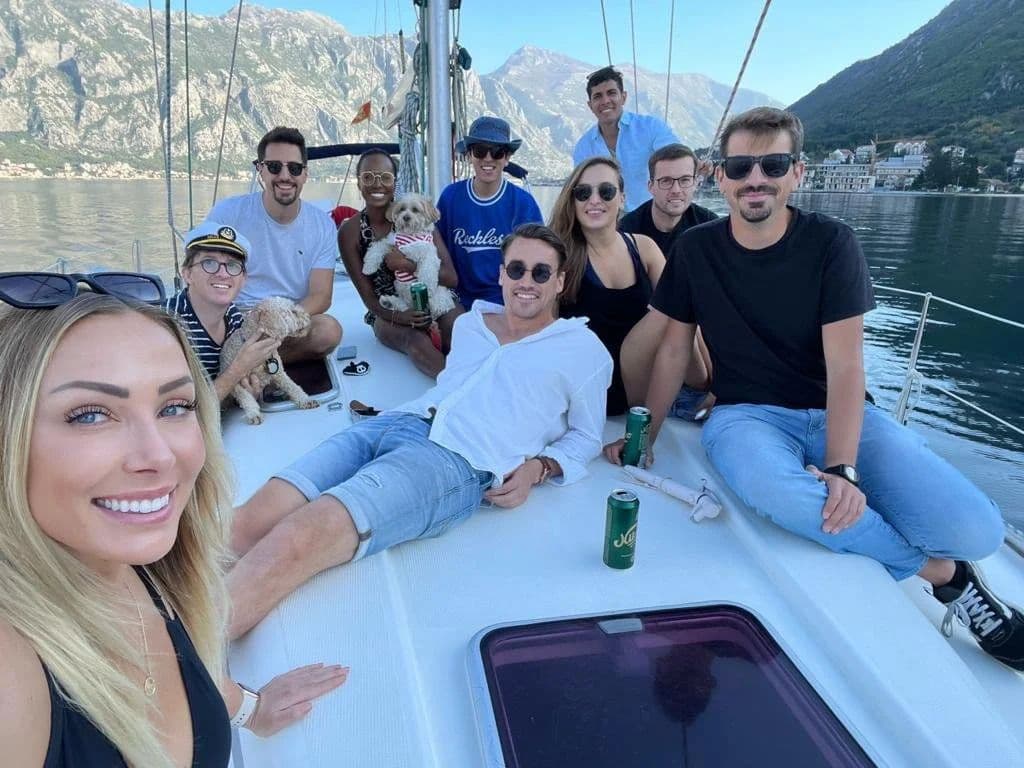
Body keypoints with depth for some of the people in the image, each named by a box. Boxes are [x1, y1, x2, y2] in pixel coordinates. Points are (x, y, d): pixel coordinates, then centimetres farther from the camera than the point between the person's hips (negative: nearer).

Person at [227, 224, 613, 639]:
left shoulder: (584, 349, 14)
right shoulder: (467, 323, 27)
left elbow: (586, 436, 18)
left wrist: (537, 467, -1)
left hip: (458, 459, -6)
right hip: (391, 421, 6)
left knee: (296, 541, -30)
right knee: (247, 523, -19)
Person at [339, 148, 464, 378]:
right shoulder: (350, 232, -6)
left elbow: (452, 278, -8)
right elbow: (368, 296, -5)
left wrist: (410, 266, -24)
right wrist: (397, 316, -26)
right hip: (388, 312, -1)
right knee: (417, 341, -35)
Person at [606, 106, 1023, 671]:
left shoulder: (831, 243, -5)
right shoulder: (695, 250, 1)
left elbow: (844, 365, -12)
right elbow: (673, 352, 7)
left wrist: (842, 468, -23)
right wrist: (644, 436, 5)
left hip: (839, 413, 0)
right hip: (747, 413, 1)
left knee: (976, 530, -23)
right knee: (780, 492, -37)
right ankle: (942, 571, -9)